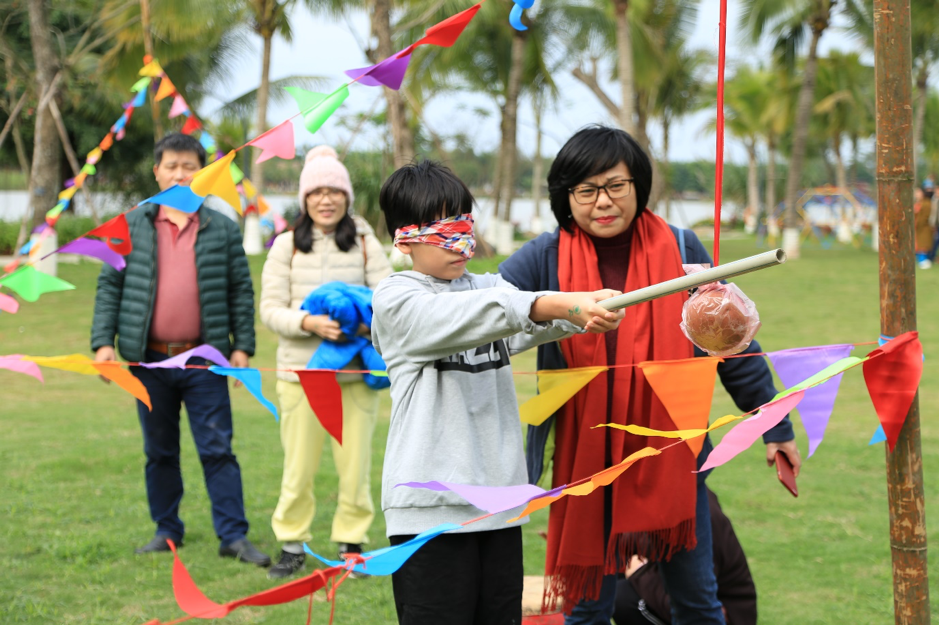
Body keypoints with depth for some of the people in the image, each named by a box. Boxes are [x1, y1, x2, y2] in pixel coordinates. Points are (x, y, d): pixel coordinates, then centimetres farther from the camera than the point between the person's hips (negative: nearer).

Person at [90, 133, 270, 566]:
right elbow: (109, 286, 6)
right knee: (159, 452, 11)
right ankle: (166, 530, 22)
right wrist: (103, 342, -3)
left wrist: (242, 346, -1)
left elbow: (241, 291, 6)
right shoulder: (132, 227, 5)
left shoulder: (222, 229, 4)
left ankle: (233, 536, 2)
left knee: (218, 449, -2)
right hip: (150, 360, 1)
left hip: (204, 360, -1)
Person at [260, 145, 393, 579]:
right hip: (301, 372, -1)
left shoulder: (365, 244, 5)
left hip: (356, 374, 1)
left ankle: (351, 544, 19)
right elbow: (270, 310, -2)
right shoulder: (287, 246, 3)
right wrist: (308, 322, -21)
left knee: (354, 465, 4)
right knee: (298, 467, 2)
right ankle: (292, 545, 17)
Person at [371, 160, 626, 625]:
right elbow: (464, 317, -22)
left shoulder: (488, 287, 13)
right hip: (430, 504, -5)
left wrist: (593, 307, -31)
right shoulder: (395, 299, -3)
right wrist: (562, 305, -34)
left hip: (499, 497, 5)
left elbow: (542, 322, -8)